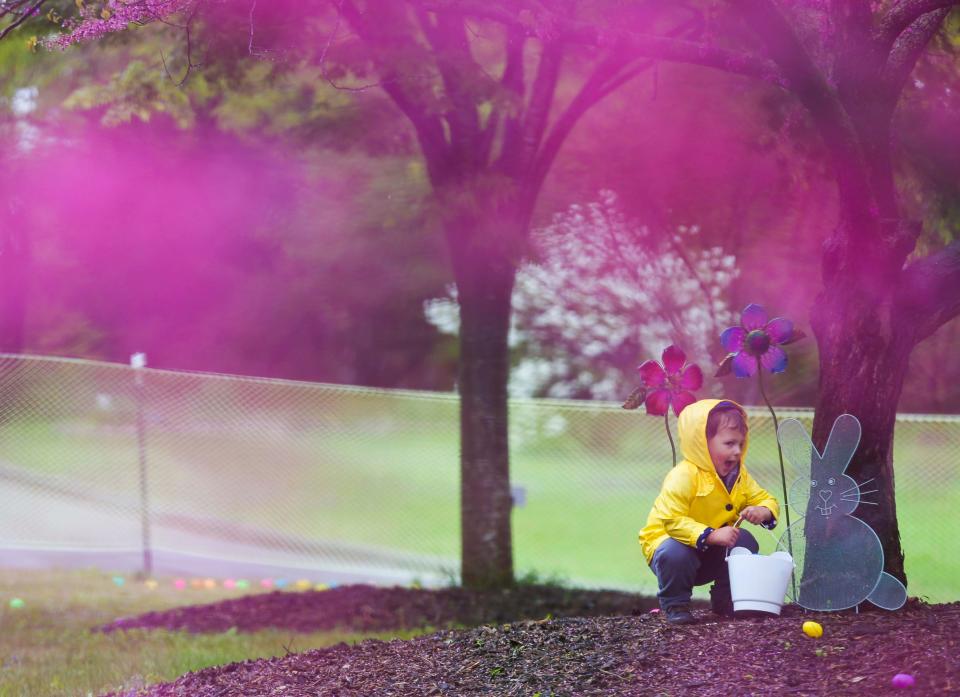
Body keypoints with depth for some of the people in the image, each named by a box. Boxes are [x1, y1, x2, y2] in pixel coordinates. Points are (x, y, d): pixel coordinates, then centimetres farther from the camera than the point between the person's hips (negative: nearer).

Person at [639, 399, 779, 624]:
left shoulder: (739, 475, -2)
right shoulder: (684, 476, -27)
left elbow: (767, 501, 4)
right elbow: (672, 520, -36)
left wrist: (762, 512, -22)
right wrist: (712, 535, -44)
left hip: (712, 551, 6)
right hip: (667, 539, -6)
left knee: (745, 542, -18)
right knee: (676, 552, -38)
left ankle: (724, 601, 4)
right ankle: (675, 605, -11)